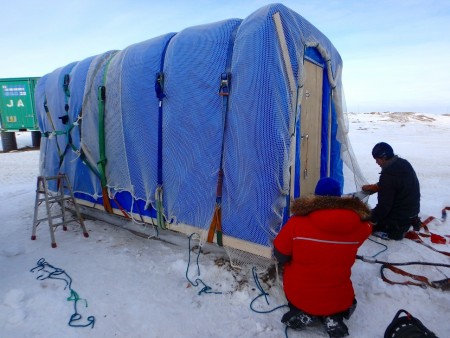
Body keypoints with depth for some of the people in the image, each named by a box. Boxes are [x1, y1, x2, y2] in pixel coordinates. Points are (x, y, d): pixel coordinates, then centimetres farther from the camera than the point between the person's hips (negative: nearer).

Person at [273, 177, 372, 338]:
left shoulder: (298, 221, -21)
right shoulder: (359, 225, -15)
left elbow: (280, 255, -9)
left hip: (299, 296, -2)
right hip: (339, 301, 2)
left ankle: (302, 314, 7)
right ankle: (333, 318, 7)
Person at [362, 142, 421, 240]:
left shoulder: (388, 175, -30)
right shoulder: (404, 163, -2)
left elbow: (384, 205, -24)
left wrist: (373, 219, -11)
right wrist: (374, 187, 11)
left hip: (401, 213, -9)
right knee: (374, 213, 28)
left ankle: (398, 227, -4)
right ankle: (409, 221, 14)